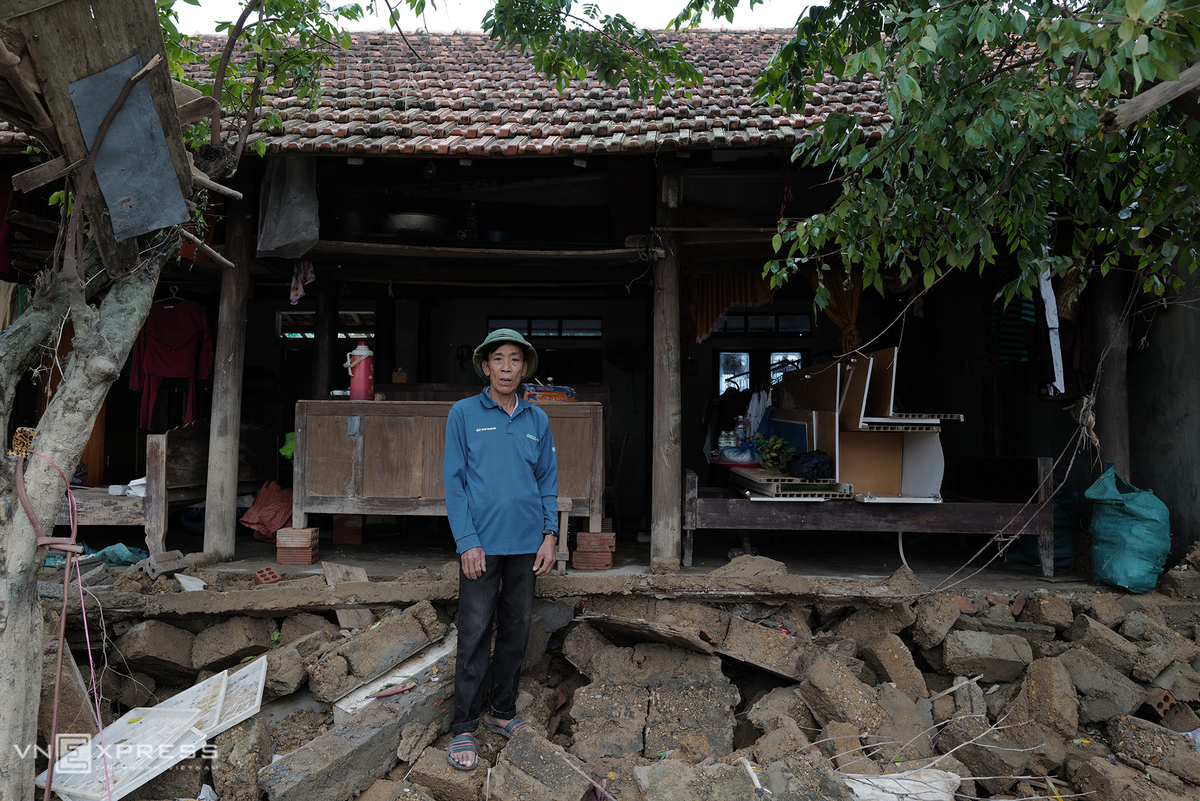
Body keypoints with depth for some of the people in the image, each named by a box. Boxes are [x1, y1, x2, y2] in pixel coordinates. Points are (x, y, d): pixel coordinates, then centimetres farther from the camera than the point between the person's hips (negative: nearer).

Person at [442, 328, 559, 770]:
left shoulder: (537, 420, 8)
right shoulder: (464, 414, -1)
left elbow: (548, 481, 11)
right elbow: (453, 481, -4)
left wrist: (549, 535, 2)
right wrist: (468, 542, -11)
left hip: (527, 545, 4)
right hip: (482, 545, -3)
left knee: (516, 631, 12)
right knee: (475, 635, -1)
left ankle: (502, 712, 29)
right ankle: (463, 728, 12)